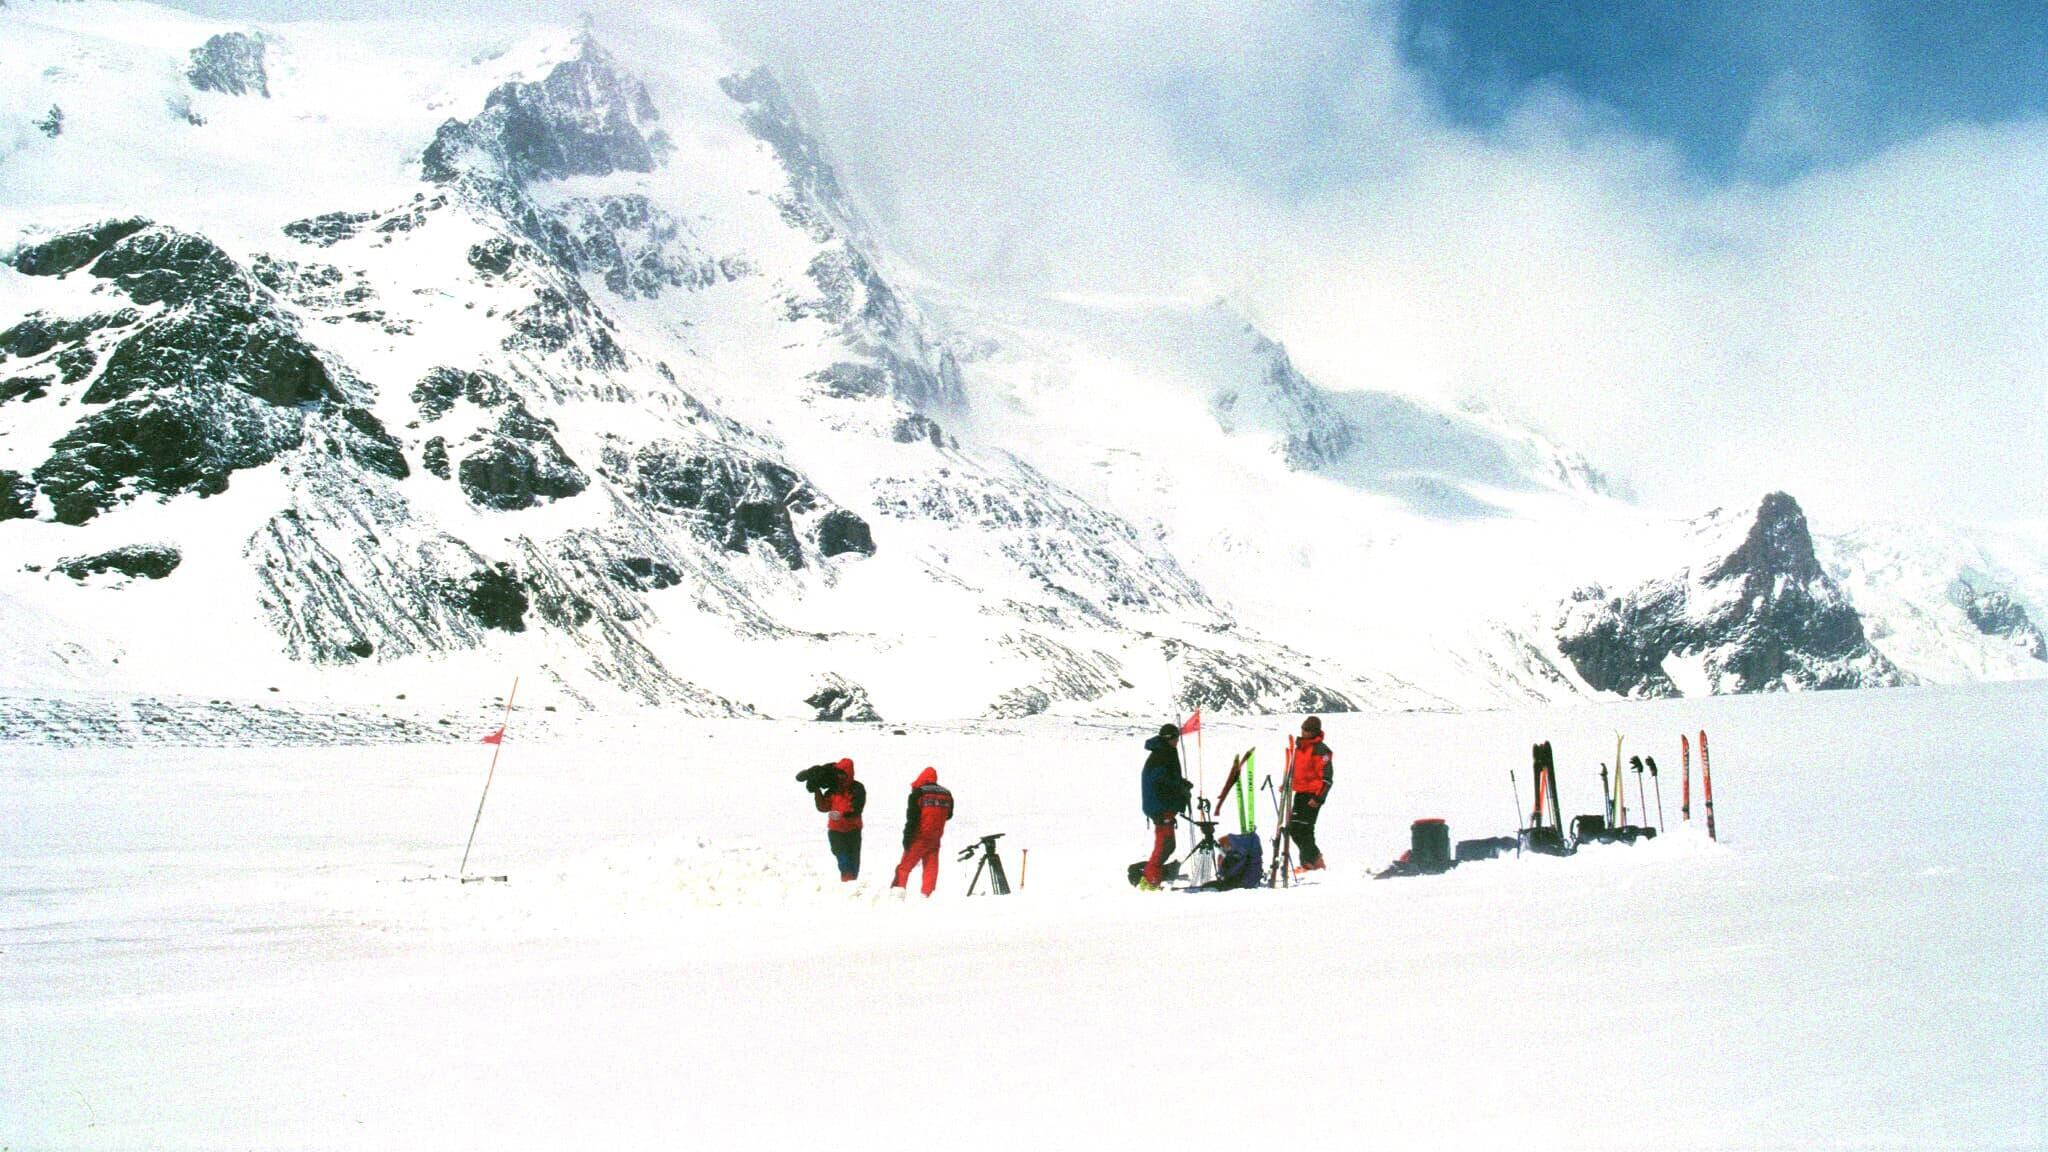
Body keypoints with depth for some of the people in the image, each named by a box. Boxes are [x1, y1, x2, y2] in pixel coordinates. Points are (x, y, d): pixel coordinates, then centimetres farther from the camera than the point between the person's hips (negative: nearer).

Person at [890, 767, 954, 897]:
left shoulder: (918, 793, -10)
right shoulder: (946, 794, 6)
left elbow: (912, 817, -13)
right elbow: (948, 815, 19)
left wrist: (907, 837, -10)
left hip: (920, 837, -4)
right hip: (935, 838, 4)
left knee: (904, 867, 1)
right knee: (931, 867, 8)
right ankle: (926, 894, 3)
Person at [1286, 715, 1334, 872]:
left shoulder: (1321, 750, -13)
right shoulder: (1300, 746, 13)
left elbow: (1327, 777, -15)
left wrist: (1318, 797, -19)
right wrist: (1287, 784, 22)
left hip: (1313, 795, -9)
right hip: (1300, 793, 9)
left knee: (1303, 828, -10)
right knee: (1293, 828, 8)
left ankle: (1309, 861, 2)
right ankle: (1314, 856, 21)